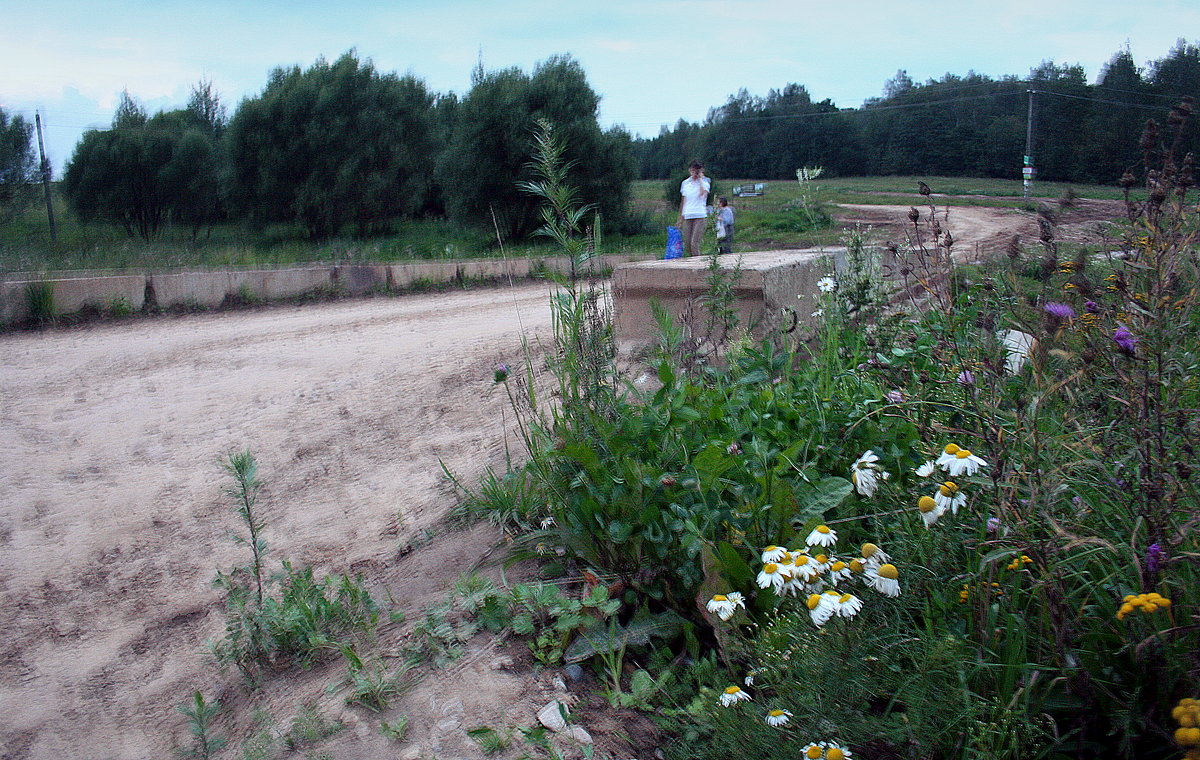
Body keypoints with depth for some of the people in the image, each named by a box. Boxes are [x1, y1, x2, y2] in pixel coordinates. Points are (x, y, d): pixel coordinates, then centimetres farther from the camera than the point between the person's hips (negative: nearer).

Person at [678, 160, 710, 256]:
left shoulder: (705, 181, 3)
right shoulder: (685, 183, 14)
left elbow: (703, 193, -20)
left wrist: (700, 178, -8)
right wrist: (680, 219, 19)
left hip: (700, 216, -4)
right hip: (687, 217, 4)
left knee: (694, 243, -14)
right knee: (687, 245, 1)